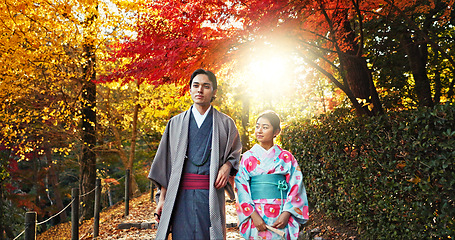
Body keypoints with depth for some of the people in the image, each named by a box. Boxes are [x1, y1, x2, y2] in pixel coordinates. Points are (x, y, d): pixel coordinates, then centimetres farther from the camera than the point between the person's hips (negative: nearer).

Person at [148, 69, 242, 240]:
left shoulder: (225, 123, 9)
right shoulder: (176, 123, 12)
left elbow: (235, 153, 19)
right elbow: (165, 162, 10)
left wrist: (227, 166, -4)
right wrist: (162, 198, 5)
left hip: (211, 193, -1)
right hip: (182, 193, 1)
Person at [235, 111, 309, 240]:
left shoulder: (286, 157, 5)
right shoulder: (248, 157, 5)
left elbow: (296, 187, 2)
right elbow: (242, 188, -1)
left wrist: (286, 214, -11)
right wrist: (254, 215, -12)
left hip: (281, 216, 0)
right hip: (255, 215, 0)